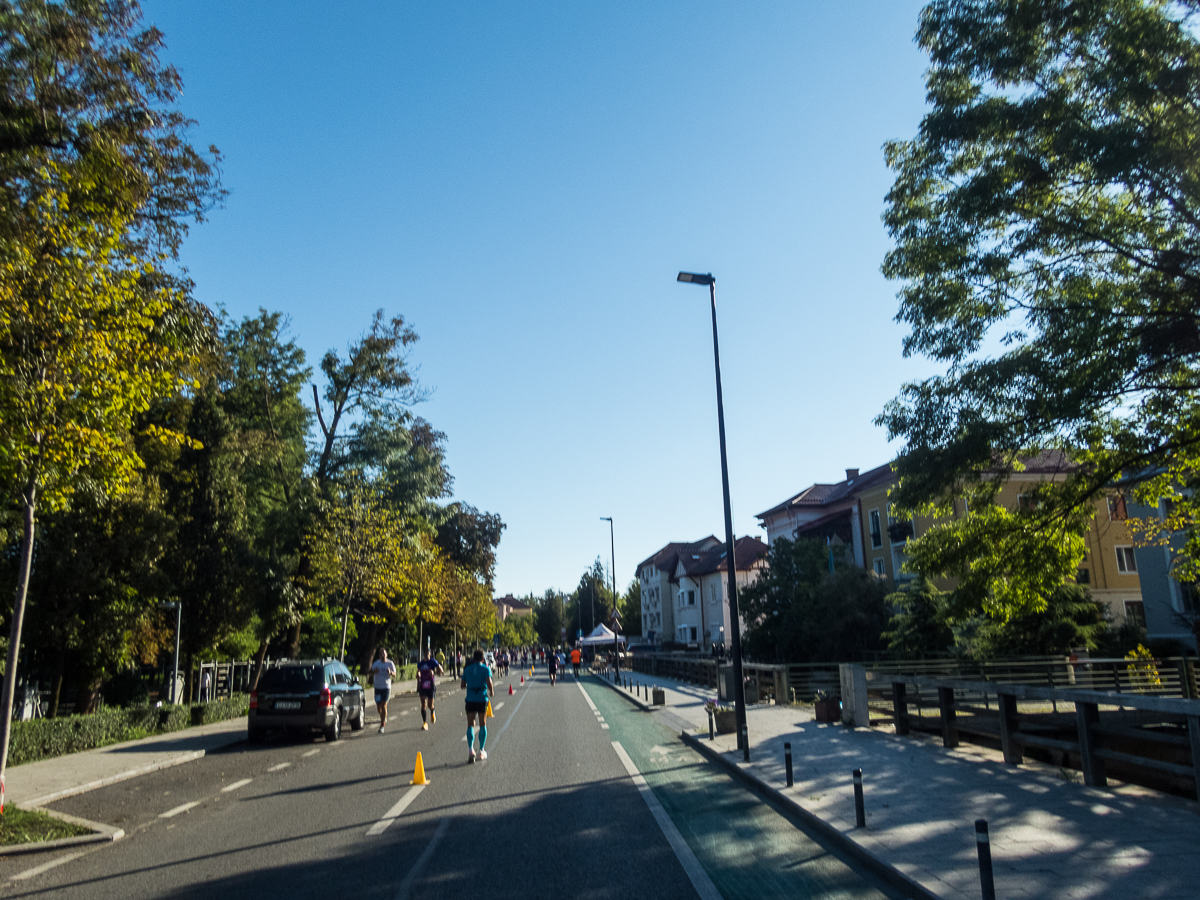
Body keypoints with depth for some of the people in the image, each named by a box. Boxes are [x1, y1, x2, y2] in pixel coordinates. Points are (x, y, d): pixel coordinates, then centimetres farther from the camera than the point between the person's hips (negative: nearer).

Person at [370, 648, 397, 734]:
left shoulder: (390, 663, 0)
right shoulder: (376, 663, 4)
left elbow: (394, 673, 3)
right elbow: (371, 672, 7)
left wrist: (390, 672, -20)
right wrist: (374, 671, -17)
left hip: (386, 687, -3)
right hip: (377, 687, 3)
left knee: (384, 705, -11)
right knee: (378, 706, 5)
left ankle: (382, 725, -8)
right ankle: (383, 718, 37)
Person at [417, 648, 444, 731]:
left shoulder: (433, 662, -2)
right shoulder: (420, 664, 10)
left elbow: (442, 672, -6)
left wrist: (434, 672, -23)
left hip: (431, 685, -3)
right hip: (422, 686, 3)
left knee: (430, 705, 2)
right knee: (423, 703, -9)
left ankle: (432, 713, 38)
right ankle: (424, 723, -2)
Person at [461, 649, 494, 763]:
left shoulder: (467, 669, 8)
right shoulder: (485, 669, -2)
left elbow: (463, 686, 10)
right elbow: (489, 683, -15)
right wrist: (491, 691, 3)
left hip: (470, 700, 1)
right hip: (482, 699, -1)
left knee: (470, 725, 1)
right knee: (482, 725, 12)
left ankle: (470, 749, -20)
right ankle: (481, 751, 18)